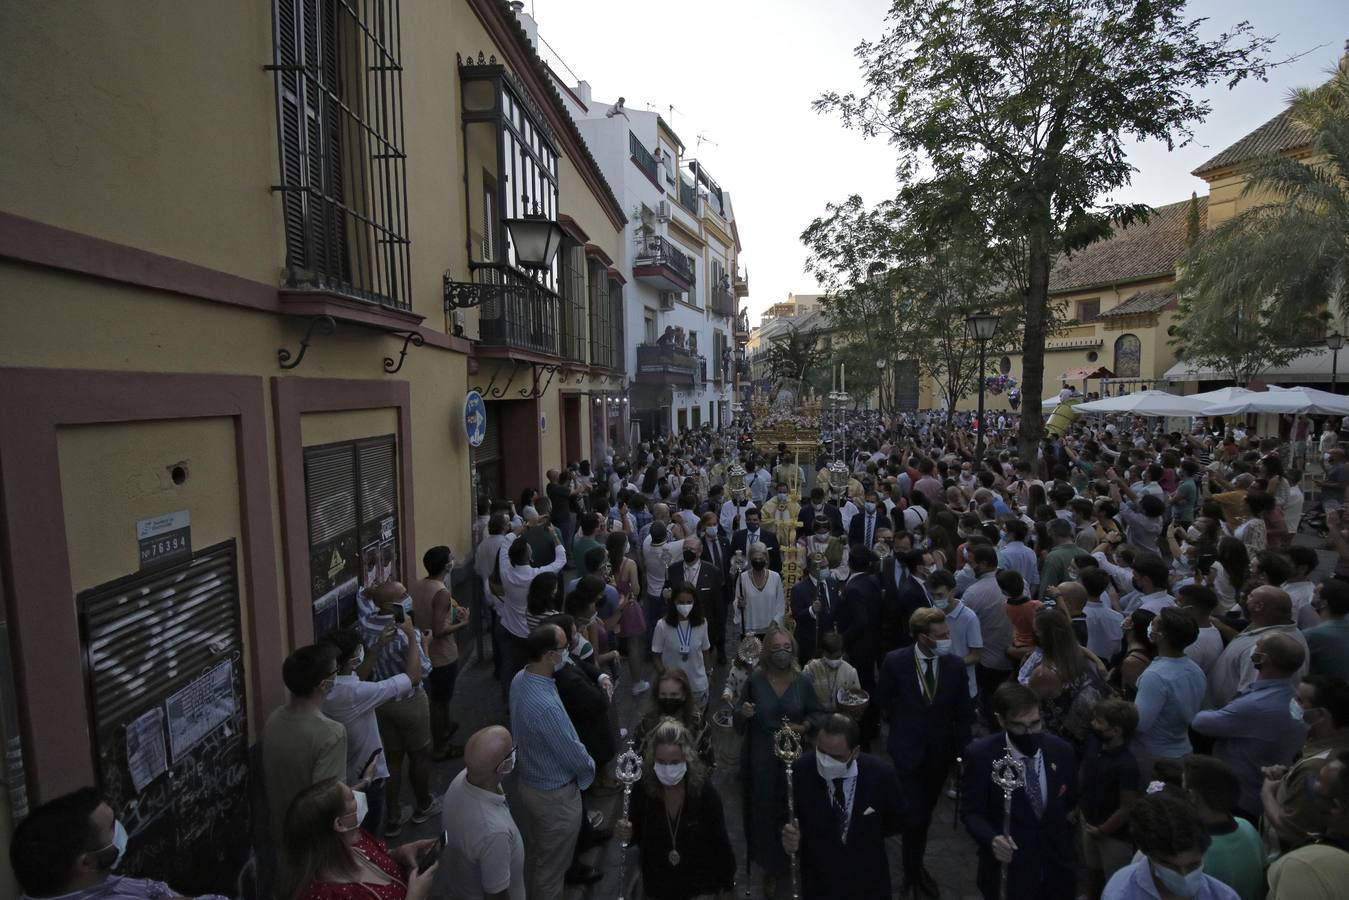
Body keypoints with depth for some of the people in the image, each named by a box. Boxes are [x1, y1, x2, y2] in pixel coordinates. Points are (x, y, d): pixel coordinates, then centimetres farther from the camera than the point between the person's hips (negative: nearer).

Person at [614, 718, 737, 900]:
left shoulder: (705, 791, -25)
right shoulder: (642, 788, -20)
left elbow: (720, 841, -11)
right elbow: (637, 834, -4)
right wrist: (626, 834, -25)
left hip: (701, 885, -2)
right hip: (658, 885, 3)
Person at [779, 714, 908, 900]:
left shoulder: (880, 773, -22)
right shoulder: (800, 773, -23)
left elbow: (898, 821, -4)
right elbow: (785, 820, -11)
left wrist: (865, 833, -11)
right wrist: (789, 837, -30)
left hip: (868, 881, 0)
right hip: (819, 881, 0)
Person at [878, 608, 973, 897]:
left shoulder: (955, 664, -11)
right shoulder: (895, 661, -18)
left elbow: (963, 713, -1)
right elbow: (883, 701, 0)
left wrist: (963, 750, -1)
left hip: (940, 751, 3)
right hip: (908, 751, -2)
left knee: (925, 814, 19)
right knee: (915, 818, -2)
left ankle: (915, 867, 41)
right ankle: (913, 875, 23)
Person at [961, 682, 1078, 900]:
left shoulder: (1061, 750, -9)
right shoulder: (981, 755, -20)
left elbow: (1072, 803, 7)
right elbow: (971, 811, -13)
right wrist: (992, 839, -31)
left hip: (1057, 867, 3)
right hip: (1008, 870, -3)